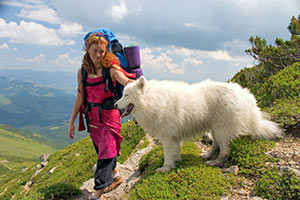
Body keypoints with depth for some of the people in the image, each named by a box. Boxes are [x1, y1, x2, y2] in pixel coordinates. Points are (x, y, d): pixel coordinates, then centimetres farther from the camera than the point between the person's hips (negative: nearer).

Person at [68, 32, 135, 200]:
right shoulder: (83, 72, 2)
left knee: (107, 150, -6)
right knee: (101, 148, 14)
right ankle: (116, 176, 38)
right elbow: (80, 98, 7)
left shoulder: (111, 68, -9)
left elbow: (125, 81, -27)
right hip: (93, 116, 5)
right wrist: (71, 122, 8)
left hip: (110, 114, -4)